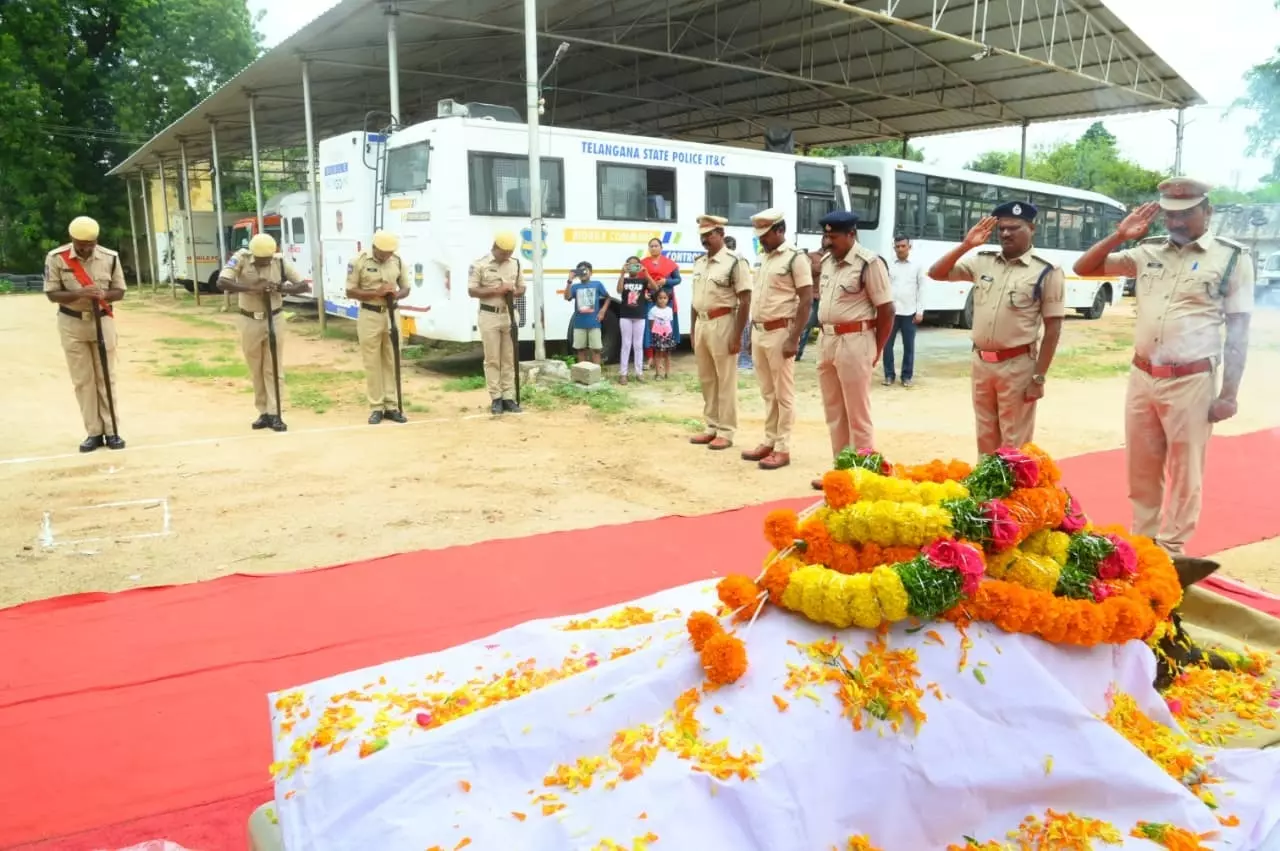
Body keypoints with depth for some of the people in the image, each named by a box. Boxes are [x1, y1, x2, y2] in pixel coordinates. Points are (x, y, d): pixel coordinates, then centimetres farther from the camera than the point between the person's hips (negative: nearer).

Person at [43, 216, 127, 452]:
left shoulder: (110, 257, -4)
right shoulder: (56, 258, -9)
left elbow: (119, 291, 2)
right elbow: (52, 294, -8)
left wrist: (104, 294, -20)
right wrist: (79, 293, -26)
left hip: (103, 321, 1)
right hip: (72, 324, -1)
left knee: (107, 378, 3)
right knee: (82, 380, 3)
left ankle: (112, 431, 9)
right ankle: (94, 432, 9)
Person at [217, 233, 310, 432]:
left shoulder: (280, 261, -9)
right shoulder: (241, 258, -13)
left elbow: (303, 285, -7)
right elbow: (221, 283, -25)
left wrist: (281, 288, -25)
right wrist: (252, 287, -36)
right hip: (250, 321, 0)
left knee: (274, 369, 1)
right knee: (256, 370, 8)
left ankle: (274, 414, 5)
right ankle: (263, 412, 17)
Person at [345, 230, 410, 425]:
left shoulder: (398, 261, 4)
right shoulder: (359, 261, -7)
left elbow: (406, 289, 11)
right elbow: (350, 292, -7)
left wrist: (396, 295, -12)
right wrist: (376, 293, -18)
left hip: (391, 315, 3)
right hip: (370, 316, -3)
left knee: (391, 362, 6)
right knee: (372, 363, 1)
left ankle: (391, 407, 13)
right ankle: (376, 408, 8)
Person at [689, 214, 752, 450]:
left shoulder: (735, 262, -9)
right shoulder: (699, 263, 13)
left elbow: (745, 302, -12)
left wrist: (737, 336, -16)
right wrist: (693, 330, 15)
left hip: (722, 324, -7)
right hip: (701, 324, 8)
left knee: (726, 381, -1)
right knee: (706, 380, 13)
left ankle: (726, 432, 7)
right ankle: (712, 427, 24)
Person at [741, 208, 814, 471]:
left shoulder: (796, 257, -9)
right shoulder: (764, 259, 15)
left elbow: (806, 300, -14)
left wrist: (794, 339, -18)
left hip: (780, 333, -8)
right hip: (759, 332, 8)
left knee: (783, 393, -1)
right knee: (767, 393, 13)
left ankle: (783, 449, 4)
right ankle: (769, 442, 21)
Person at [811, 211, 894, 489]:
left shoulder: (869, 263, -12)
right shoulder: (827, 262, 11)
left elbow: (887, 310, -11)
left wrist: (876, 350, -7)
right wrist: (826, 337, 14)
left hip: (854, 342, -8)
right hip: (826, 341, 8)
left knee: (857, 414, -2)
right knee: (834, 412, 14)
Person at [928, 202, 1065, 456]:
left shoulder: (1046, 272, -6)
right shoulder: (982, 262, 6)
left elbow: (1053, 328, -8)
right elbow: (936, 273, 7)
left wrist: (1039, 377, -12)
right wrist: (966, 245, -5)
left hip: (1018, 365, -5)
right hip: (981, 362, 5)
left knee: (1015, 442, 3)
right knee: (985, 438, 16)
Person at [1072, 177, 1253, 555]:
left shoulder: (1232, 258, -3)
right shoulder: (1148, 252, 7)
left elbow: (1238, 331, -4)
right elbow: (1083, 268, 12)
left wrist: (1229, 393, -8)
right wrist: (1120, 235, -2)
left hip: (1191, 382, -4)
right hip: (1142, 377, 4)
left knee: (1183, 469, 6)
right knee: (1142, 466, 13)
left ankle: (1169, 548, 18)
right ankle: (1143, 539, 29)